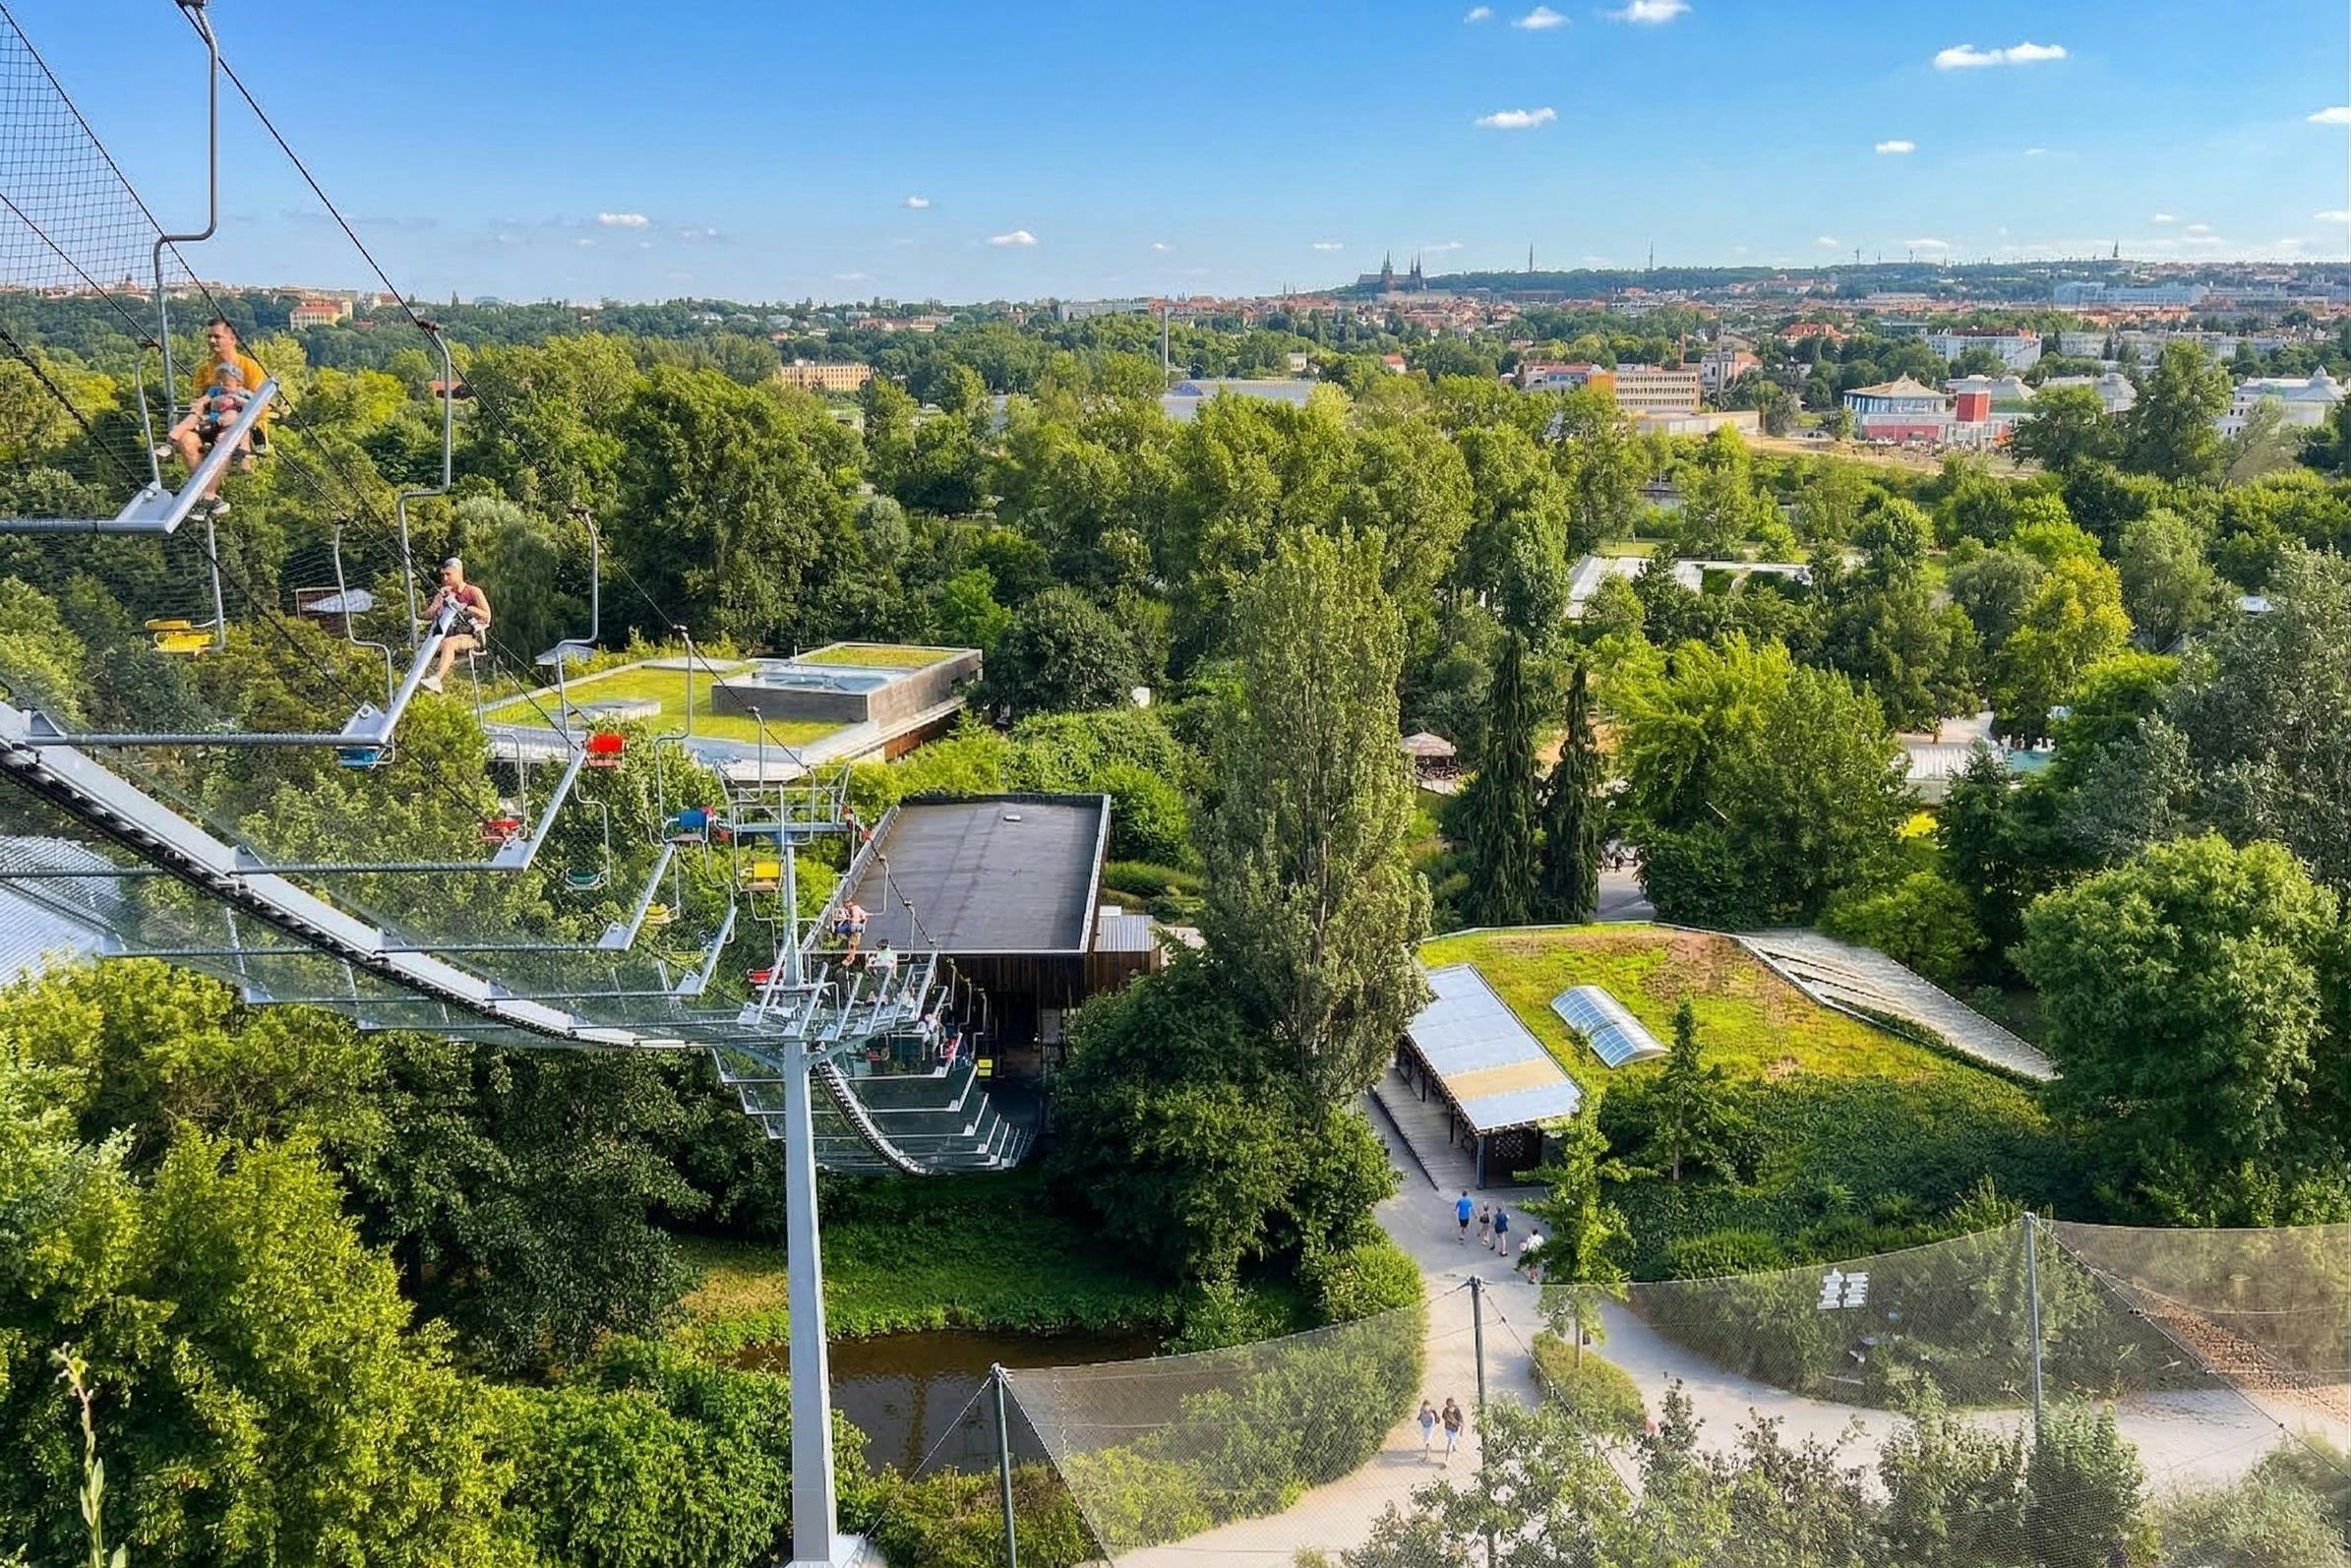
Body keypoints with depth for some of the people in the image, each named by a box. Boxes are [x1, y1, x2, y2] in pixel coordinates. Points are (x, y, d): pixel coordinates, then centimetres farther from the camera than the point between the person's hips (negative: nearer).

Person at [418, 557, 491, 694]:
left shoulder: (473, 592, 2)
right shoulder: (443, 594, 17)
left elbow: (487, 616, -6)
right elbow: (427, 616, 9)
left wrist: (466, 608, -16)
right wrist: (439, 602, -8)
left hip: (472, 637, -6)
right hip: (450, 636, 6)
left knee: (448, 643, -36)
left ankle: (436, 679, -53)